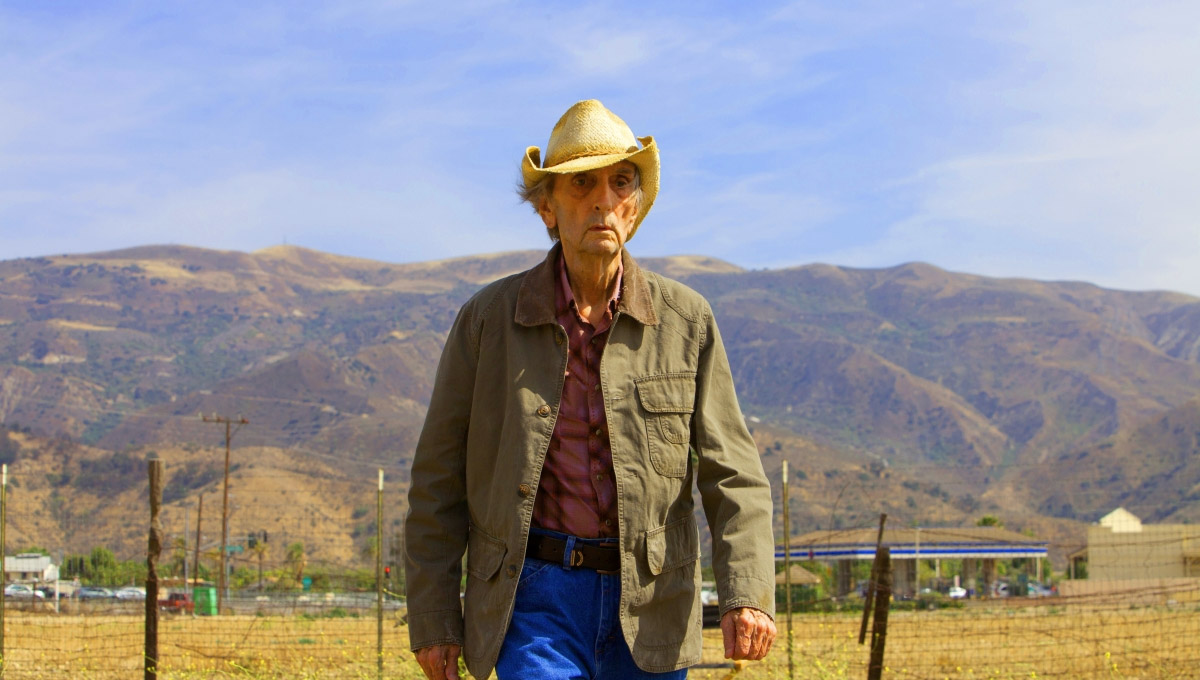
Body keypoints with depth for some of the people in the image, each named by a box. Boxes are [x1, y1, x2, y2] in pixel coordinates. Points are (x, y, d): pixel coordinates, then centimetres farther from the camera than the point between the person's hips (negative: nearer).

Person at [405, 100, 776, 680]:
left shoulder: (686, 321, 1)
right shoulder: (487, 319, -1)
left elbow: (732, 476, -1)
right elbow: (437, 480, 4)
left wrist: (748, 595, -16)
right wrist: (431, 619, 1)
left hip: (649, 604, 2)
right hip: (534, 594, -1)